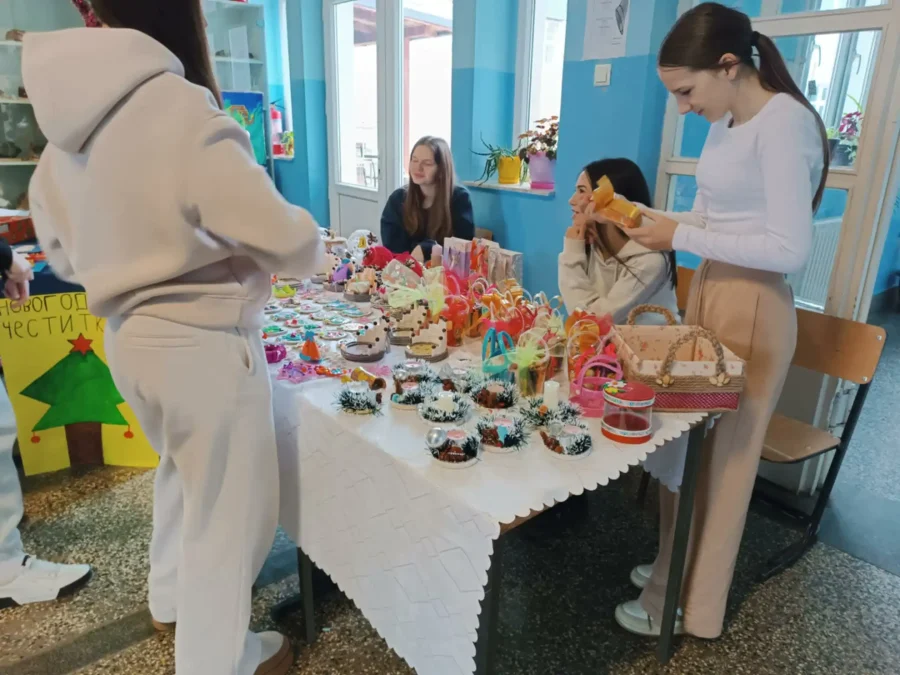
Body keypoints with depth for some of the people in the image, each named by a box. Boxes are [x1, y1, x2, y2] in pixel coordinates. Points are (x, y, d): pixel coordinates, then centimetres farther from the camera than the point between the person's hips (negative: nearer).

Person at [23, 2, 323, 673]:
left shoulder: (70, 123, 4)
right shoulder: (183, 111, -21)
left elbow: (62, 248, 15)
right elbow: (291, 244, -21)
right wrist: (307, 236, 1)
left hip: (130, 336, 8)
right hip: (206, 343, -8)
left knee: (183, 471, 30)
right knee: (226, 507, 11)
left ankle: (170, 599, 51)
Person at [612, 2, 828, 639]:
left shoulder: (784, 122, -16)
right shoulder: (727, 122, 10)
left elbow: (791, 249, -22)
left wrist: (680, 238, -19)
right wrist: (658, 221, 1)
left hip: (752, 311, -8)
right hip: (708, 294, 8)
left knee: (717, 458, 5)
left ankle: (683, 605, 24)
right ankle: (676, 569, 35)